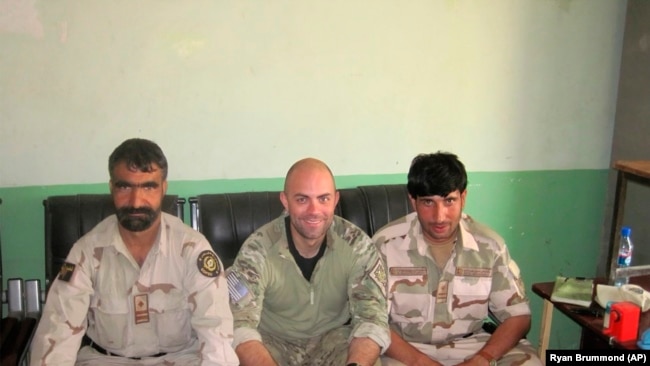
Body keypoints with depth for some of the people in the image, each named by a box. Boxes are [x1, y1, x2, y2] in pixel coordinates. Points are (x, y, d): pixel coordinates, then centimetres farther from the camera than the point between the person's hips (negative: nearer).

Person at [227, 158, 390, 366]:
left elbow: (373, 319, -18)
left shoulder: (357, 245, -15)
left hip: (333, 338, 2)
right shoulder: (258, 250, -21)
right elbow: (239, 328, -26)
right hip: (272, 341, -1)